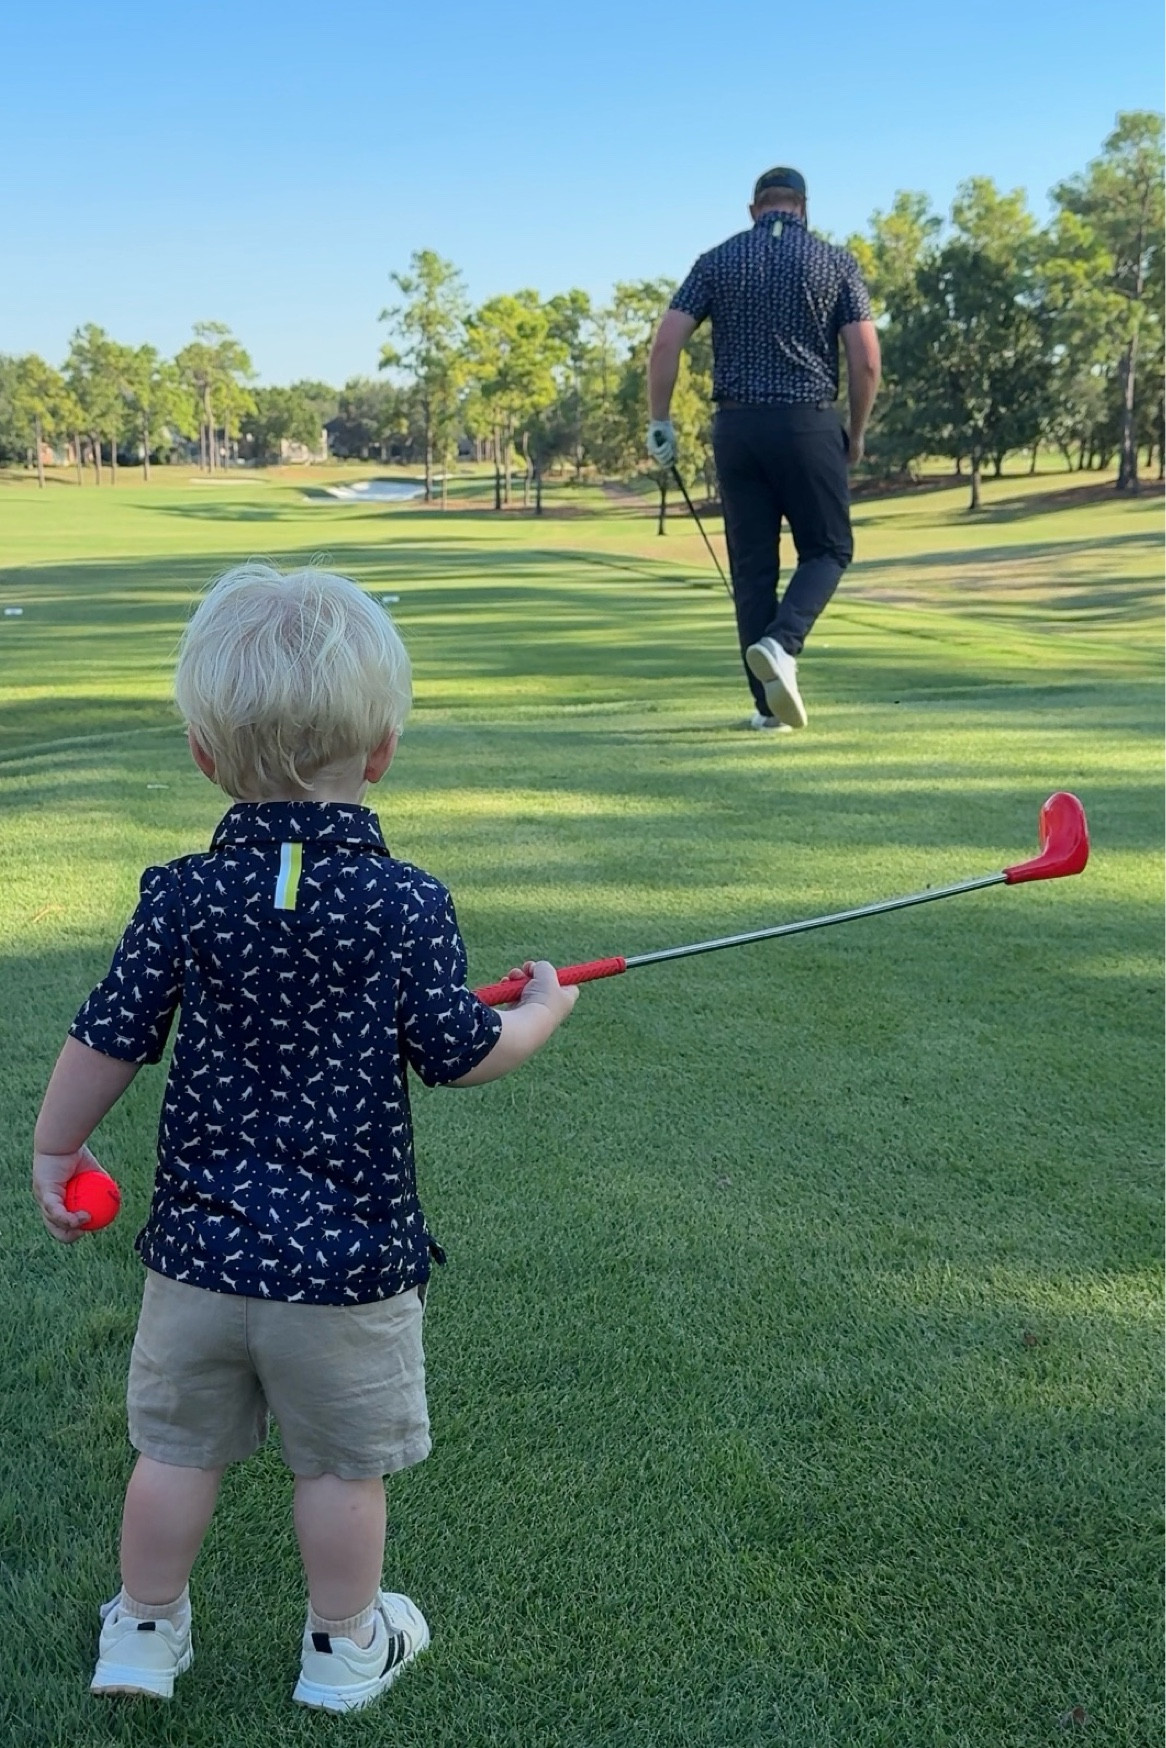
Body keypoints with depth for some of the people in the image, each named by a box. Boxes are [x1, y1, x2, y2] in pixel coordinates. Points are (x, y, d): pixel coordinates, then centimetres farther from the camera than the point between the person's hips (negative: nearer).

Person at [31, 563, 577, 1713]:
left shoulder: (181, 896, -8)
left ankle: (144, 1633, 37)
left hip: (199, 1244, 3)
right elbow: (459, 1056, -10)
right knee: (343, 1462, 16)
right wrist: (541, 1011, 11)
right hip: (348, 1255, -2)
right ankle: (344, 1647, 34)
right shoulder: (406, 904, -15)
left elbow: (106, 1042, -3)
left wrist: (54, 1154, 14)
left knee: (176, 1446, 20)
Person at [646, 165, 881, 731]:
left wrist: (660, 421, 6)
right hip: (808, 425, -2)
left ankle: (770, 705, 8)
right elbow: (866, 360, -2)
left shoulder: (718, 260, 8)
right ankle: (781, 644, -17)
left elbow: (666, 343, -1)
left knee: (752, 565, 8)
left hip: (736, 426, 2)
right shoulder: (836, 262, 4)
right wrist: (856, 433, 11)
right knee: (827, 549, 11)